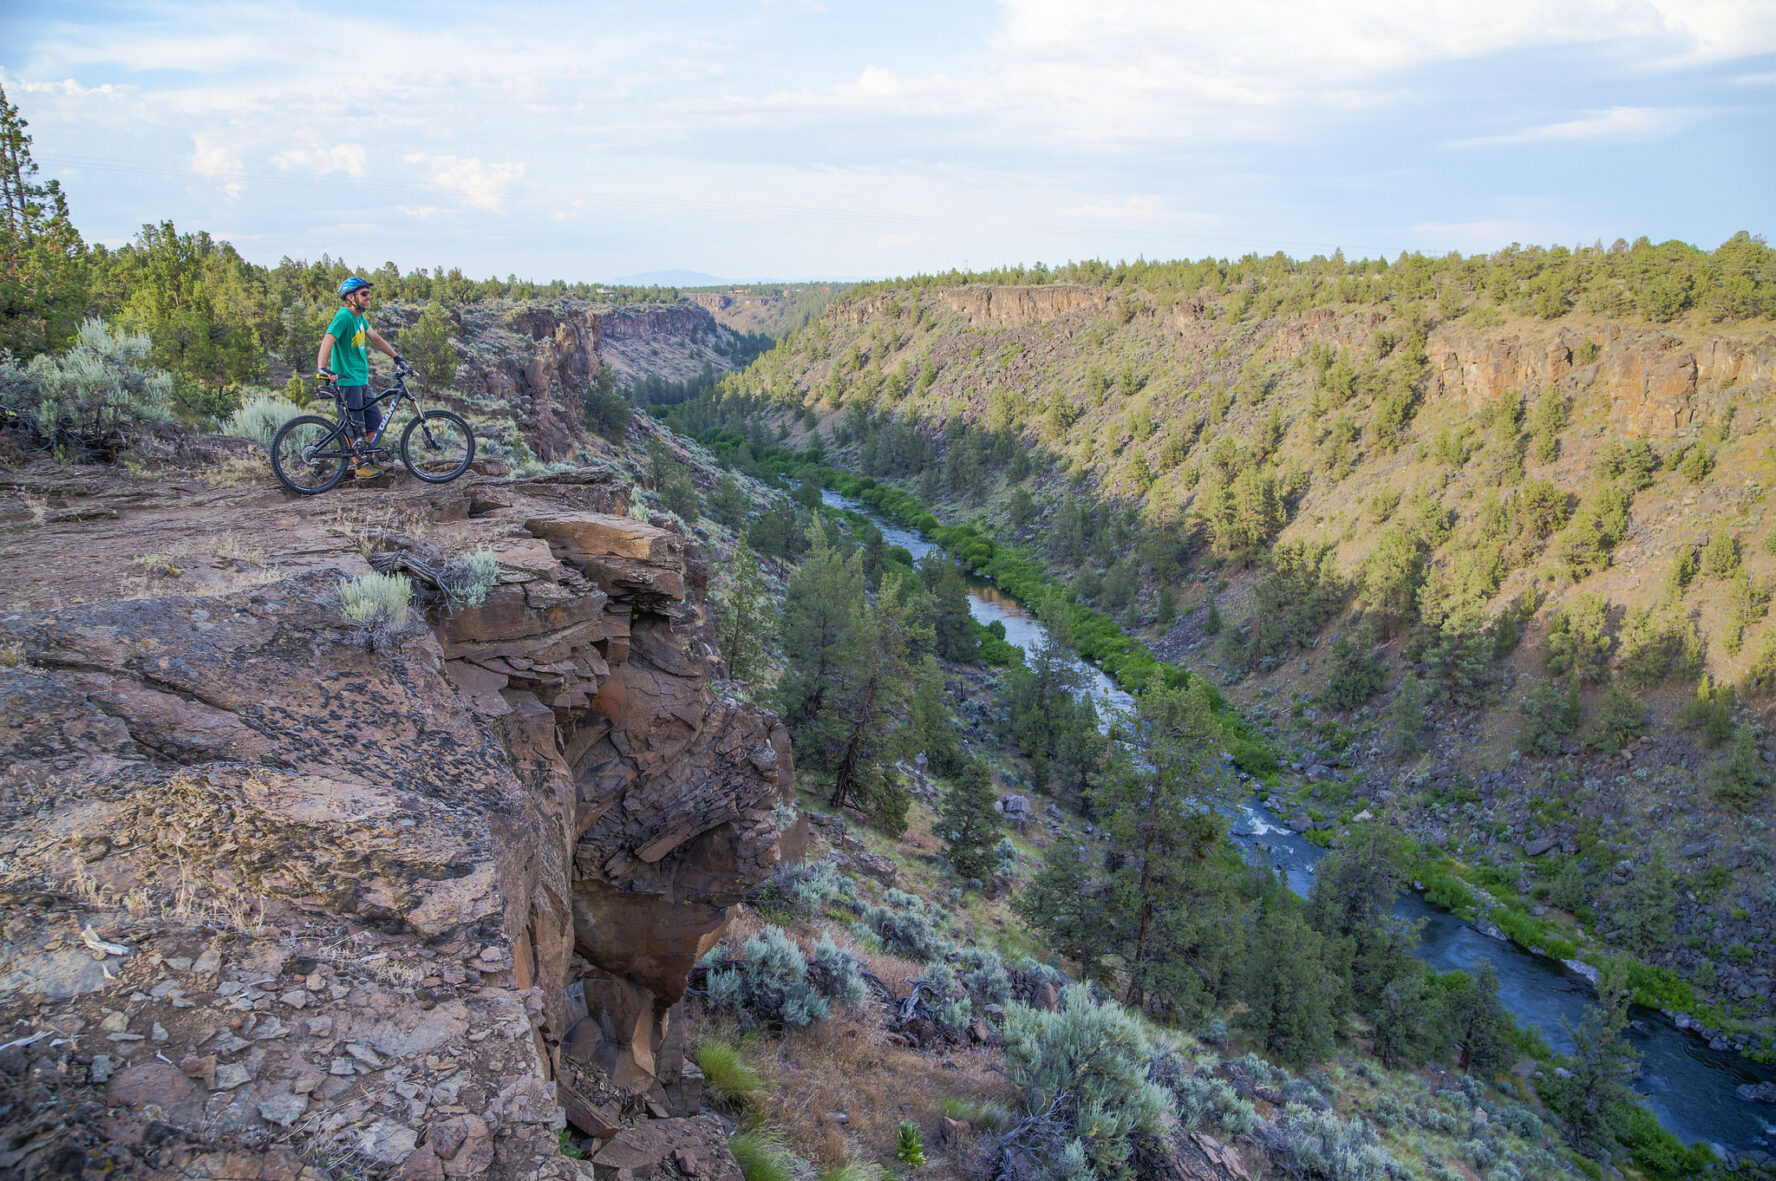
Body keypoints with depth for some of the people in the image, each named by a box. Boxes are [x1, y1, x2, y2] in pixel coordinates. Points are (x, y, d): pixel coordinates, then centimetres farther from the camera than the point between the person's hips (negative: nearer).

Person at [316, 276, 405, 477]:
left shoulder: (359, 317, 10)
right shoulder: (344, 317, -18)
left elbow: (375, 337, 23)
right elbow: (327, 341, -29)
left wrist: (396, 356, 26)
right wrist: (322, 368, -42)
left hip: (362, 379, 9)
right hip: (347, 380, -9)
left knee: (374, 420, 12)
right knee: (356, 427, -4)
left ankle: (371, 461, 21)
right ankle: (361, 467, 3)